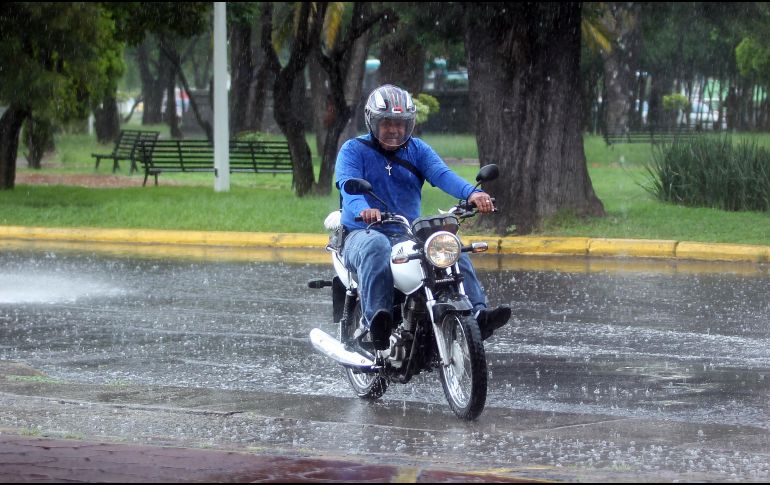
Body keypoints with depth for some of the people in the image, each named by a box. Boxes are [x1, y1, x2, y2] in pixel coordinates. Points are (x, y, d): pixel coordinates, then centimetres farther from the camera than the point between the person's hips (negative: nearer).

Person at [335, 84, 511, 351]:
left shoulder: (417, 150, 14)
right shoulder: (354, 150, 2)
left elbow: (442, 174, -5)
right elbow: (348, 184, -17)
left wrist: (472, 193, -28)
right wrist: (363, 209, -42)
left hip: (409, 235, 4)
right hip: (363, 233, -4)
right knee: (376, 247, -39)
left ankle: (477, 314, -34)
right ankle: (374, 320, -50)